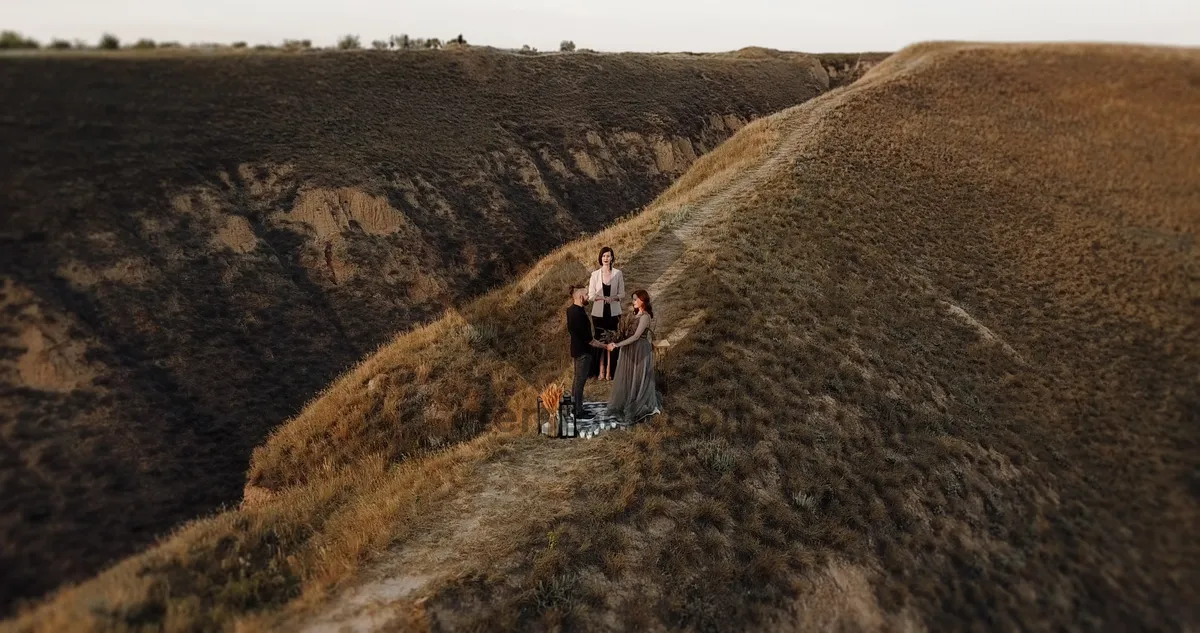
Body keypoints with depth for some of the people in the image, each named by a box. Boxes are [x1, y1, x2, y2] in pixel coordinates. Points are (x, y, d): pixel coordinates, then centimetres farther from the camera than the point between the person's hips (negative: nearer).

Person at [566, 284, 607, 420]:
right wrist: (604, 346, -16)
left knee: (577, 379, 20)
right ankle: (578, 412, 10)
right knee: (580, 381, 1)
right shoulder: (579, 314, -27)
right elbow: (588, 339, -25)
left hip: (576, 349, 10)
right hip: (582, 351, -10)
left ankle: (574, 406, 32)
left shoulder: (571, 310, 3)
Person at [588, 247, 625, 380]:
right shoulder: (595, 274, -1)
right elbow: (590, 295, -1)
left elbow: (622, 294, 3)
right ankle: (601, 371, 14)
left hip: (613, 312, 0)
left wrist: (613, 298, -17)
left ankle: (610, 371, 13)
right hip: (599, 313, 0)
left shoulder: (618, 273, 0)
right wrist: (602, 298, -18)